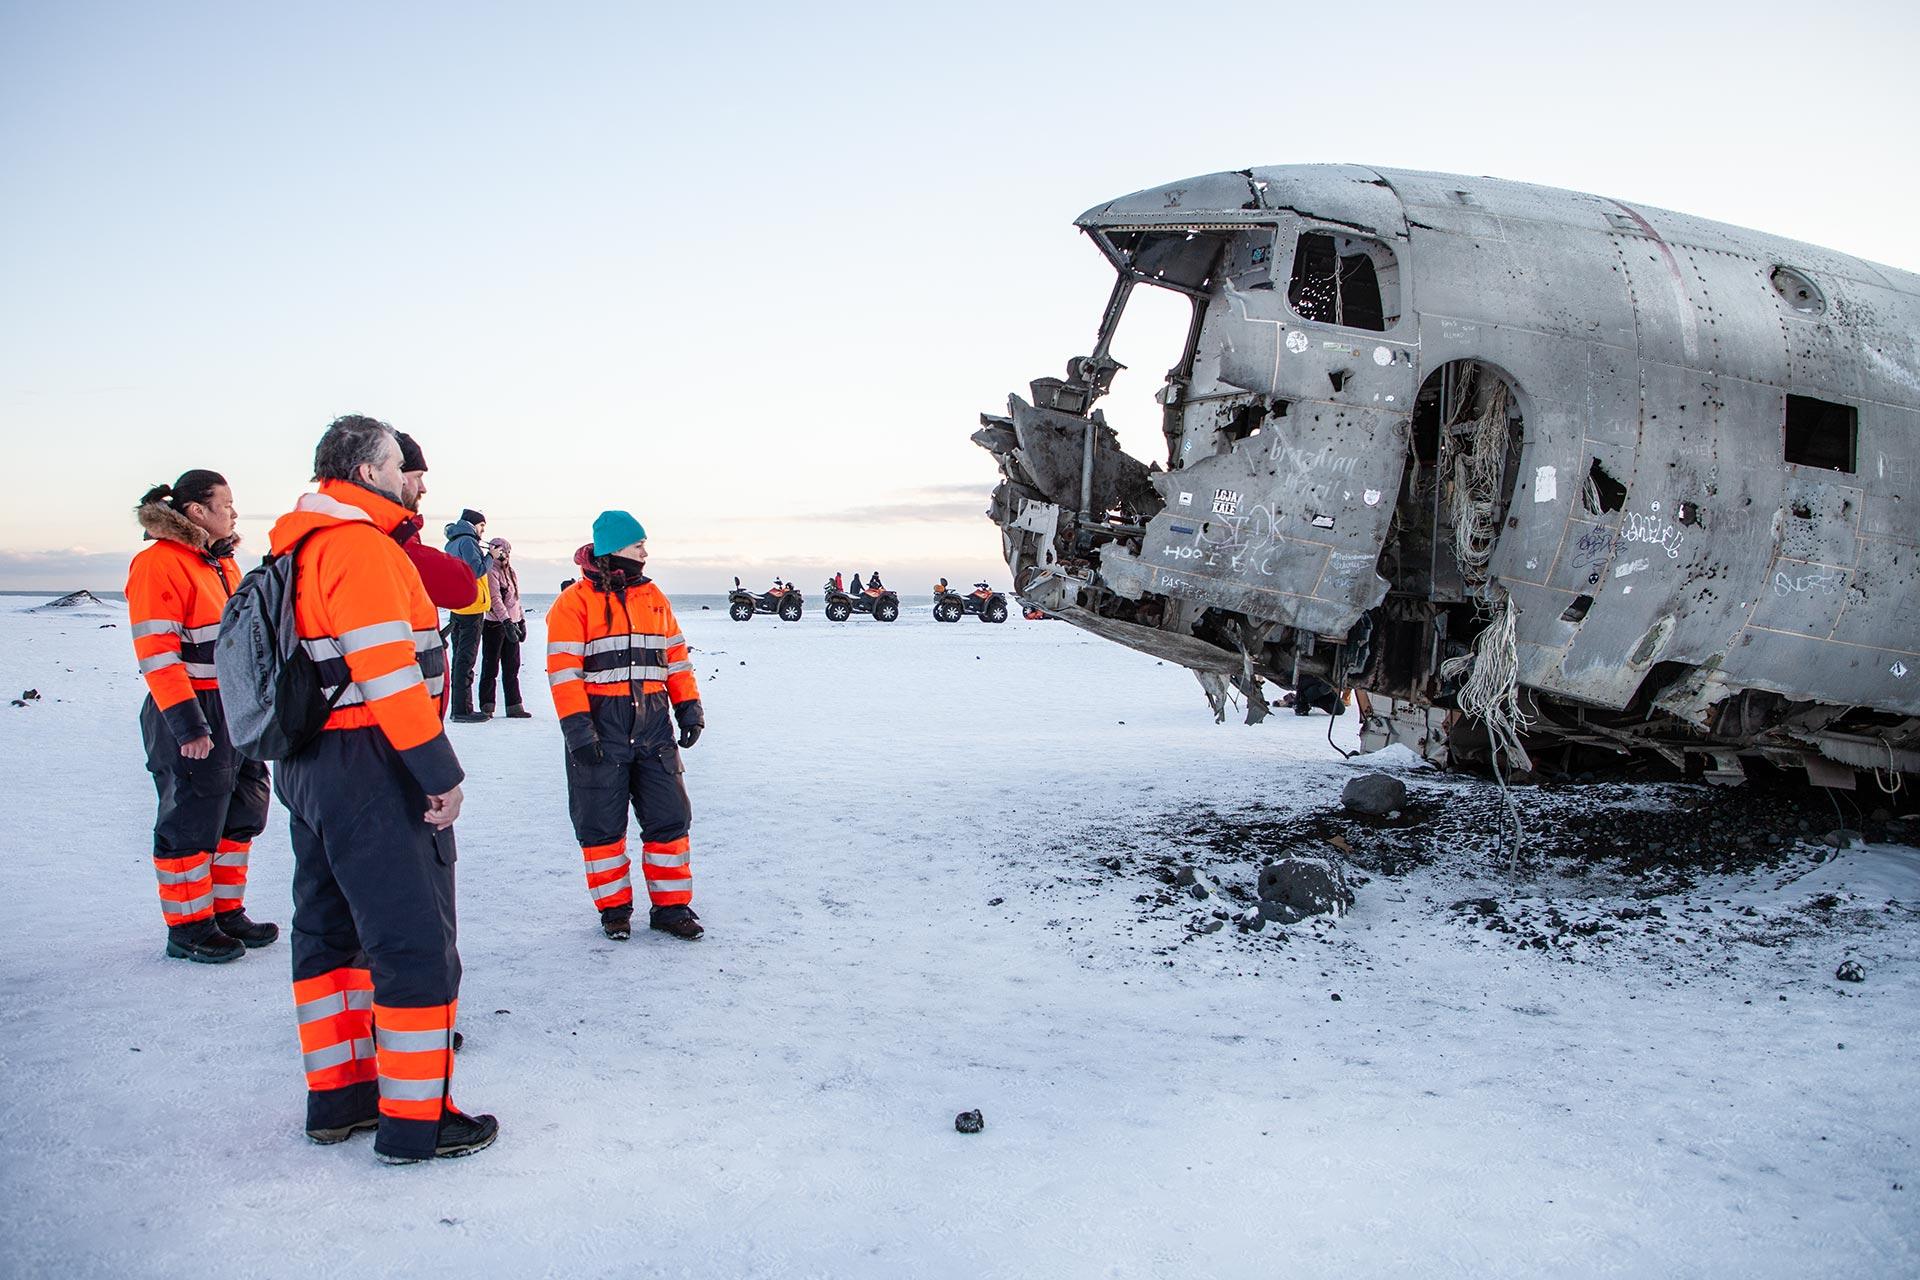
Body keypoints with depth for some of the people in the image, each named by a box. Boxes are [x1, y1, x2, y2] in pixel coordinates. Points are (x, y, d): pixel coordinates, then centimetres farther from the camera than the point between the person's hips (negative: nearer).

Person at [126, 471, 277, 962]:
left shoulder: (222, 561, 16)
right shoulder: (159, 563, -13)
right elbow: (156, 653, -19)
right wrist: (187, 724, -22)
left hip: (237, 713, 9)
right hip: (192, 717, -9)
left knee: (241, 812, 14)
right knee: (191, 820, 0)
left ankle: (226, 913, 26)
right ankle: (187, 929, 12)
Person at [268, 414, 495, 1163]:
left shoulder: (302, 551, 15)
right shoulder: (359, 545, -17)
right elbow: (388, 670, -23)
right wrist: (442, 773, -19)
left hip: (309, 763, 11)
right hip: (371, 767, -11)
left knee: (331, 928, 17)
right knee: (415, 940, -3)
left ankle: (338, 1094, 29)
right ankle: (414, 1121, 5)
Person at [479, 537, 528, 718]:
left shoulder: (511, 573, 17)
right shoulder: (491, 572, -9)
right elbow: (495, 599, -18)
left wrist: (521, 621, 18)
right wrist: (507, 622, -26)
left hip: (511, 624, 7)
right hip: (494, 624, -7)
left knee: (512, 667, 7)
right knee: (491, 667, -2)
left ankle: (514, 706, 9)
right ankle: (486, 707, 4)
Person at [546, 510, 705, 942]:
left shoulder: (652, 596, 13)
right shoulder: (575, 601, -4)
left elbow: (675, 655, 16)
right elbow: (563, 668, -9)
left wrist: (689, 706, 9)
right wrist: (576, 725, -16)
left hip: (653, 726, 5)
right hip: (601, 727, -4)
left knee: (669, 817, 4)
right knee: (602, 824, 5)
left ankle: (671, 906, 15)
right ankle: (614, 908, 19)